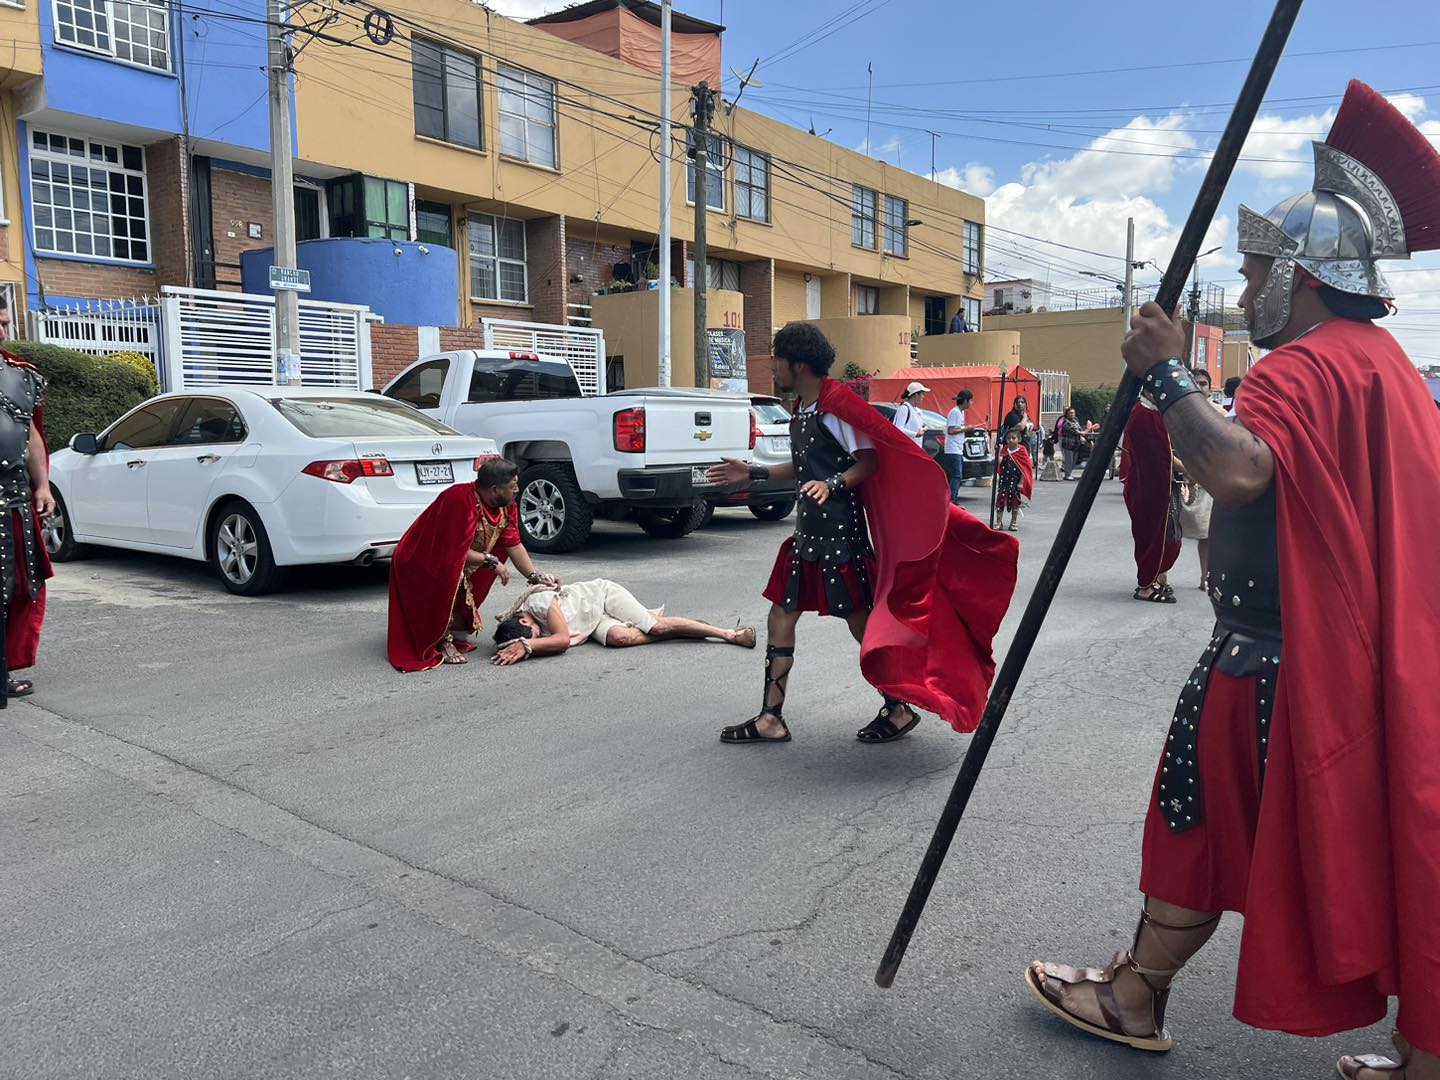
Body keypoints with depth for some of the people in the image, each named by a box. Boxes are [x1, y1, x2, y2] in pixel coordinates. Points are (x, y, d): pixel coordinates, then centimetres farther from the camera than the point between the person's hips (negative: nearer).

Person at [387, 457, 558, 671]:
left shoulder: (505, 506, -5)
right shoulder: (459, 500, -31)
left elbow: (514, 545, -4)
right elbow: (454, 551, -31)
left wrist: (537, 578, -10)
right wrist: (492, 561, -24)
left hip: (460, 566, 9)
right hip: (420, 563, -9)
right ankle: (443, 642, -21)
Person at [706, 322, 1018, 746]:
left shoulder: (836, 405, -12)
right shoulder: (800, 410, 15)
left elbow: (869, 461, -16)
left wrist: (832, 484, -30)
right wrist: (752, 473, 21)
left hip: (841, 535, -10)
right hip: (808, 533, 10)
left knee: (861, 621, -1)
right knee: (781, 617, 7)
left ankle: (899, 708, 17)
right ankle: (770, 719, 12)